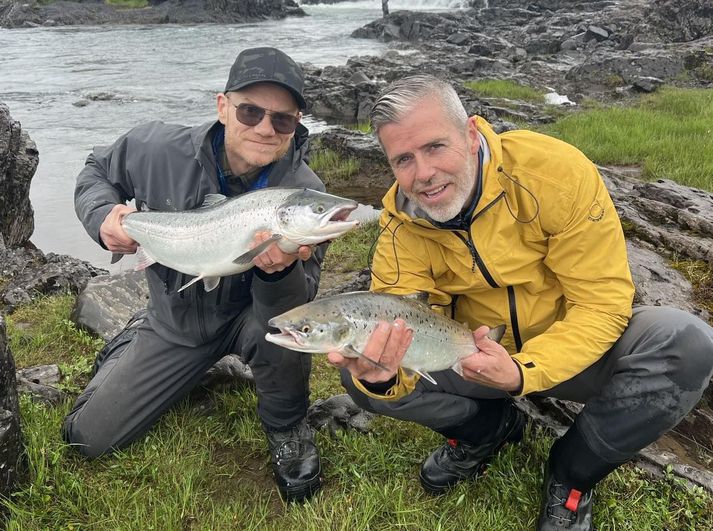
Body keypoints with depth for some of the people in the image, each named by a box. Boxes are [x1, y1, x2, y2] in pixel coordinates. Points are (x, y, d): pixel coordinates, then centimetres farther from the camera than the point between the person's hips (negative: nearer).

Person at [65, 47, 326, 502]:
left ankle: (286, 428, -4)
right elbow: (97, 172, 1)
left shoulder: (304, 192, -26)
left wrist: (278, 271, -52)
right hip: (173, 320, 2)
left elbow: (299, 308, -29)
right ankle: (133, 345, 34)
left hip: (245, 316, -2)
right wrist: (102, 216, -21)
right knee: (88, 438, 4)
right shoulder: (159, 149, -21)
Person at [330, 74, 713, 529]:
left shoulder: (555, 170, -25)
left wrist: (523, 371, -36)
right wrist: (382, 379, -42)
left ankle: (573, 473, -4)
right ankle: (491, 427, 9)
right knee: (363, 373, -18)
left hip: (573, 352, -1)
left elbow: (603, 302, -22)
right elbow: (399, 332, -18)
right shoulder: (401, 223, -16)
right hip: (474, 355, 2)